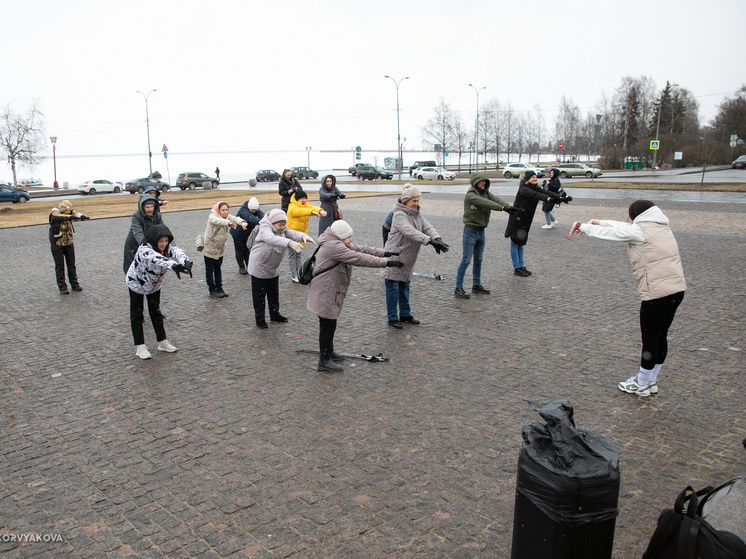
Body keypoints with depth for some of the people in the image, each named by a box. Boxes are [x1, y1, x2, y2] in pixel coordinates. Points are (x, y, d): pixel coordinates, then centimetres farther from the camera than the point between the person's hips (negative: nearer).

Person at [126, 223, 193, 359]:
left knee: (156, 312, 14)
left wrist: (186, 262, -64)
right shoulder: (144, 249, -36)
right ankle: (140, 346, 10)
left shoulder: (167, 247, -20)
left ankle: (162, 342, 23)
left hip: (154, 284, 5)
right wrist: (173, 265, -75)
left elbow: (177, 252, -41)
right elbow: (156, 258, -57)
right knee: (136, 314, 3)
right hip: (137, 283, -5)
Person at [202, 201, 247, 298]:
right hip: (209, 247, -6)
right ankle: (212, 290, 13)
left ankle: (219, 288, 26)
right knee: (210, 270, 4)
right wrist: (229, 223, -64)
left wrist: (242, 222, -46)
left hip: (220, 248, 6)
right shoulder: (212, 216, -21)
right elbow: (217, 221, -45)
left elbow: (235, 218, -21)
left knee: (218, 269, 17)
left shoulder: (228, 217, -1)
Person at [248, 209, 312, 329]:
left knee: (274, 293, 19)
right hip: (259, 268, -7)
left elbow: (292, 234, -16)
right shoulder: (265, 229, -27)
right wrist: (290, 243, -62)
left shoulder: (282, 229, -1)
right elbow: (272, 239, -47)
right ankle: (259, 319, 17)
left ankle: (274, 314, 36)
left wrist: (303, 236, -40)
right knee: (259, 295, 4)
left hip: (273, 269, 7)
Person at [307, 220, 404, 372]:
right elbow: (359, 258, -28)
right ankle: (324, 360, 6)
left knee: (330, 323, 21)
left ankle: (329, 352, 37)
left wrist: (384, 253, 4)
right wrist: (386, 263, -27)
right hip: (325, 292, -11)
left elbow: (360, 249, 10)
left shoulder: (338, 243, 9)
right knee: (327, 325, -3)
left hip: (331, 291, 11)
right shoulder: (333, 247, -24)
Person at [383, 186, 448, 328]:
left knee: (405, 287, 18)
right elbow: (410, 232, -33)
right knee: (393, 288, 0)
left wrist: (437, 239, -22)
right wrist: (429, 240, -42)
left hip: (408, 260, 9)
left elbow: (427, 227, -2)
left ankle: (405, 315, 29)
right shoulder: (399, 215, -18)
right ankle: (392, 318, 9)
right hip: (395, 256, -9)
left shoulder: (416, 214, 10)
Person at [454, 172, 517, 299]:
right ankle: (458, 288, -2)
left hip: (481, 231, 8)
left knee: (478, 260, 15)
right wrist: (502, 208, -38)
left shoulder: (485, 192, 7)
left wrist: (508, 206, -28)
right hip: (470, 231, -8)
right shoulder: (470, 195, -17)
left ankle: (476, 285, 27)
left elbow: (495, 199, -9)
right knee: (466, 260, -7)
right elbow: (485, 203, -30)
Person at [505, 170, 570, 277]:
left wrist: (560, 197, -22)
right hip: (516, 219, -8)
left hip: (525, 221, 8)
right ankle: (516, 268, 6)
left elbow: (546, 192, -7)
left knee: (521, 243, 15)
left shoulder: (535, 188, 6)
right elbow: (534, 195, -34)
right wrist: (547, 198, -50)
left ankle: (521, 266, 22)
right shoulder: (523, 189, -18)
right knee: (515, 243, 0)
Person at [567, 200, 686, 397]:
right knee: (661, 337, 17)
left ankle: (642, 384, 17)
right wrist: (600, 222, 29)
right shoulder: (661, 226, 17)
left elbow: (609, 233, -3)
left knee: (650, 340, 4)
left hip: (657, 292, -9)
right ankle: (650, 380, 29)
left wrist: (582, 226, 10)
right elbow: (624, 227, 25)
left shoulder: (640, 230, -8)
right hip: (677, 289, 9)